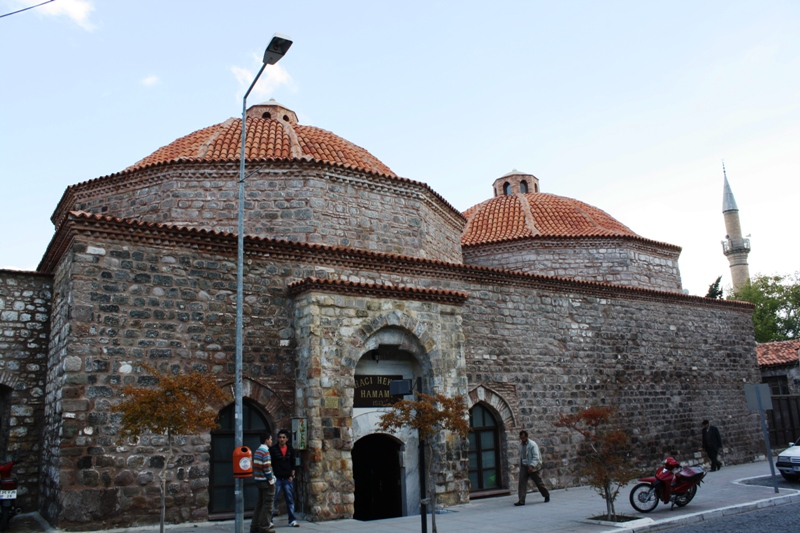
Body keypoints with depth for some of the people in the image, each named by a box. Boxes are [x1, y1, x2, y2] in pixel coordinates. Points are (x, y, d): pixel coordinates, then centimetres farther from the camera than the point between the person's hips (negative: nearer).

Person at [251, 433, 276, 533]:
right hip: (266, 481, -9)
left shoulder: (257, 451, 14)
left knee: (259, 503, 14)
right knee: (267, 504, -3)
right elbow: (267, 468, -20)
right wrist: (271, 480, -13)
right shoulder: (265, 451, -15)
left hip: (258, 480, 9)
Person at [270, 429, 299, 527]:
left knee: (290, 500, 5)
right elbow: (270, 464, -2)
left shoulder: (290, 449, 7)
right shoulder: (273, 449, -3)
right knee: (273, 500, 2)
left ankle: (292, 520, 11)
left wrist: (292, 475, 5)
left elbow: (292, 463, 13)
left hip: (288, 479, 3)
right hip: (276, 478, -3)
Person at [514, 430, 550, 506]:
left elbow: (536, 457, -19)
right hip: (524, 466, 6)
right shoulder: (521, 445, 9)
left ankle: (546, 495, 31)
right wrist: (520, 466, 17)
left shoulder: (532, 444, -13)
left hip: (533, 467, -5)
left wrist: (532, 466, -30)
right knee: (522, 482, -8)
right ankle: (521, 500, -9)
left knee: (538, 482, 6)